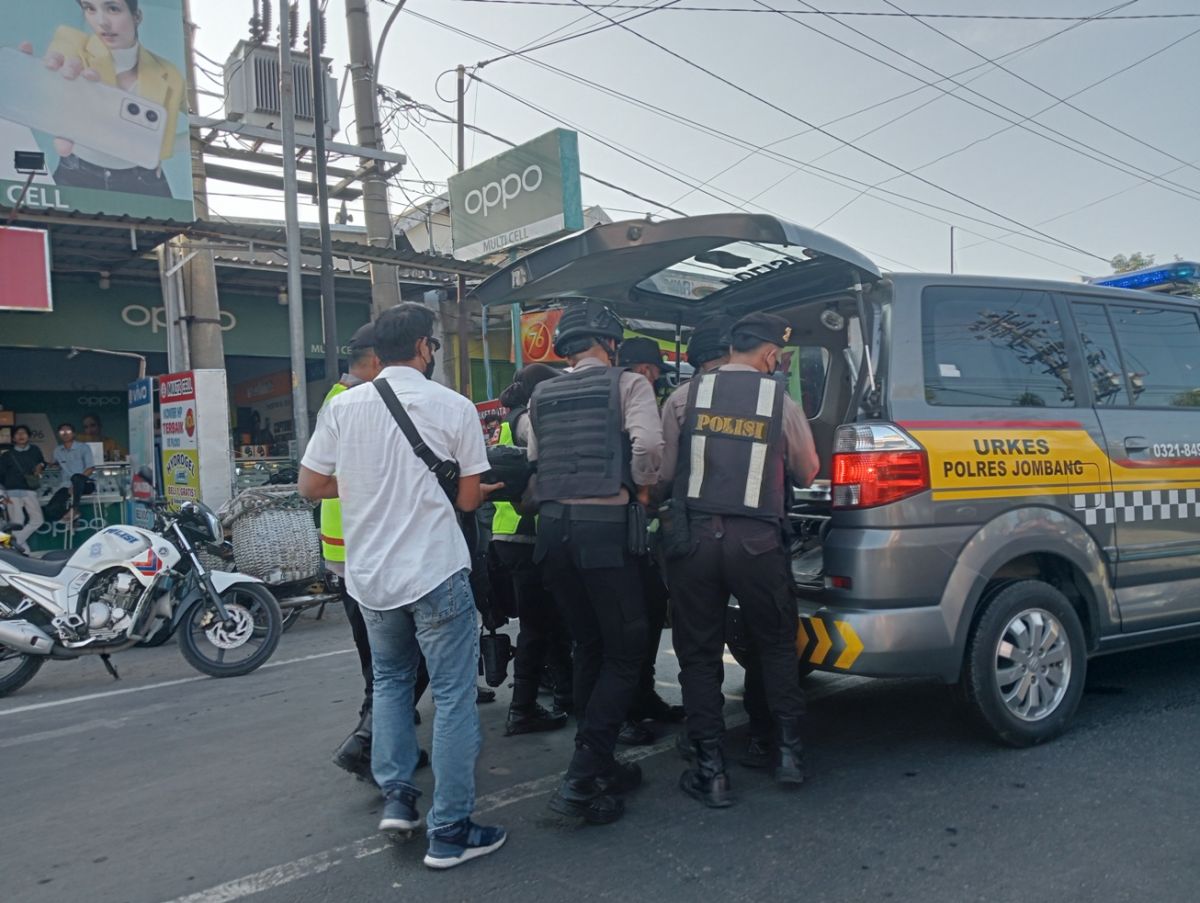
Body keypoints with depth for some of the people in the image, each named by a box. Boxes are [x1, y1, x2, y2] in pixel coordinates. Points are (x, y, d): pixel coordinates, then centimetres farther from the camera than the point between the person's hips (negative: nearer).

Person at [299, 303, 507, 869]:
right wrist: (487, 488, 18)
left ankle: (396, 796, 21)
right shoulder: (454, 407, -7)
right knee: (452, 696, 6)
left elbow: (310, 486, 4)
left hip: (370, 575, 4)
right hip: (436, 572, -4)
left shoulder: (341, 407, 0)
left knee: (390, 681, 26)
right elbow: (468, 499, -4)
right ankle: (449, 833, 11)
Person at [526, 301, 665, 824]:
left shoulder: (541, 396, 15)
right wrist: (643, 487, 3)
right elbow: (647, 443, -14)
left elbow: (533, 464, 13)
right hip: (604, 526, -5)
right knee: (624, 653, 4)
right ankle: (581, 780, -3)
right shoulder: (627, 384, 1)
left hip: (552, 526, 6)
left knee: (589, 649, 18)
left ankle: (599, 768, 25)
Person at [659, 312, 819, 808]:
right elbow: (806, 474, 12)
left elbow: (663, 470, 2)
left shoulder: (687, 395, 3)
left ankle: (711, 771, 13)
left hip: (694, 536, 0)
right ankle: (788, 750, 24)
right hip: (756, 540, 0)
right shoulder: (781, 402, 2)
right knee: (776, 643, 20)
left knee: (699, 653, 10)